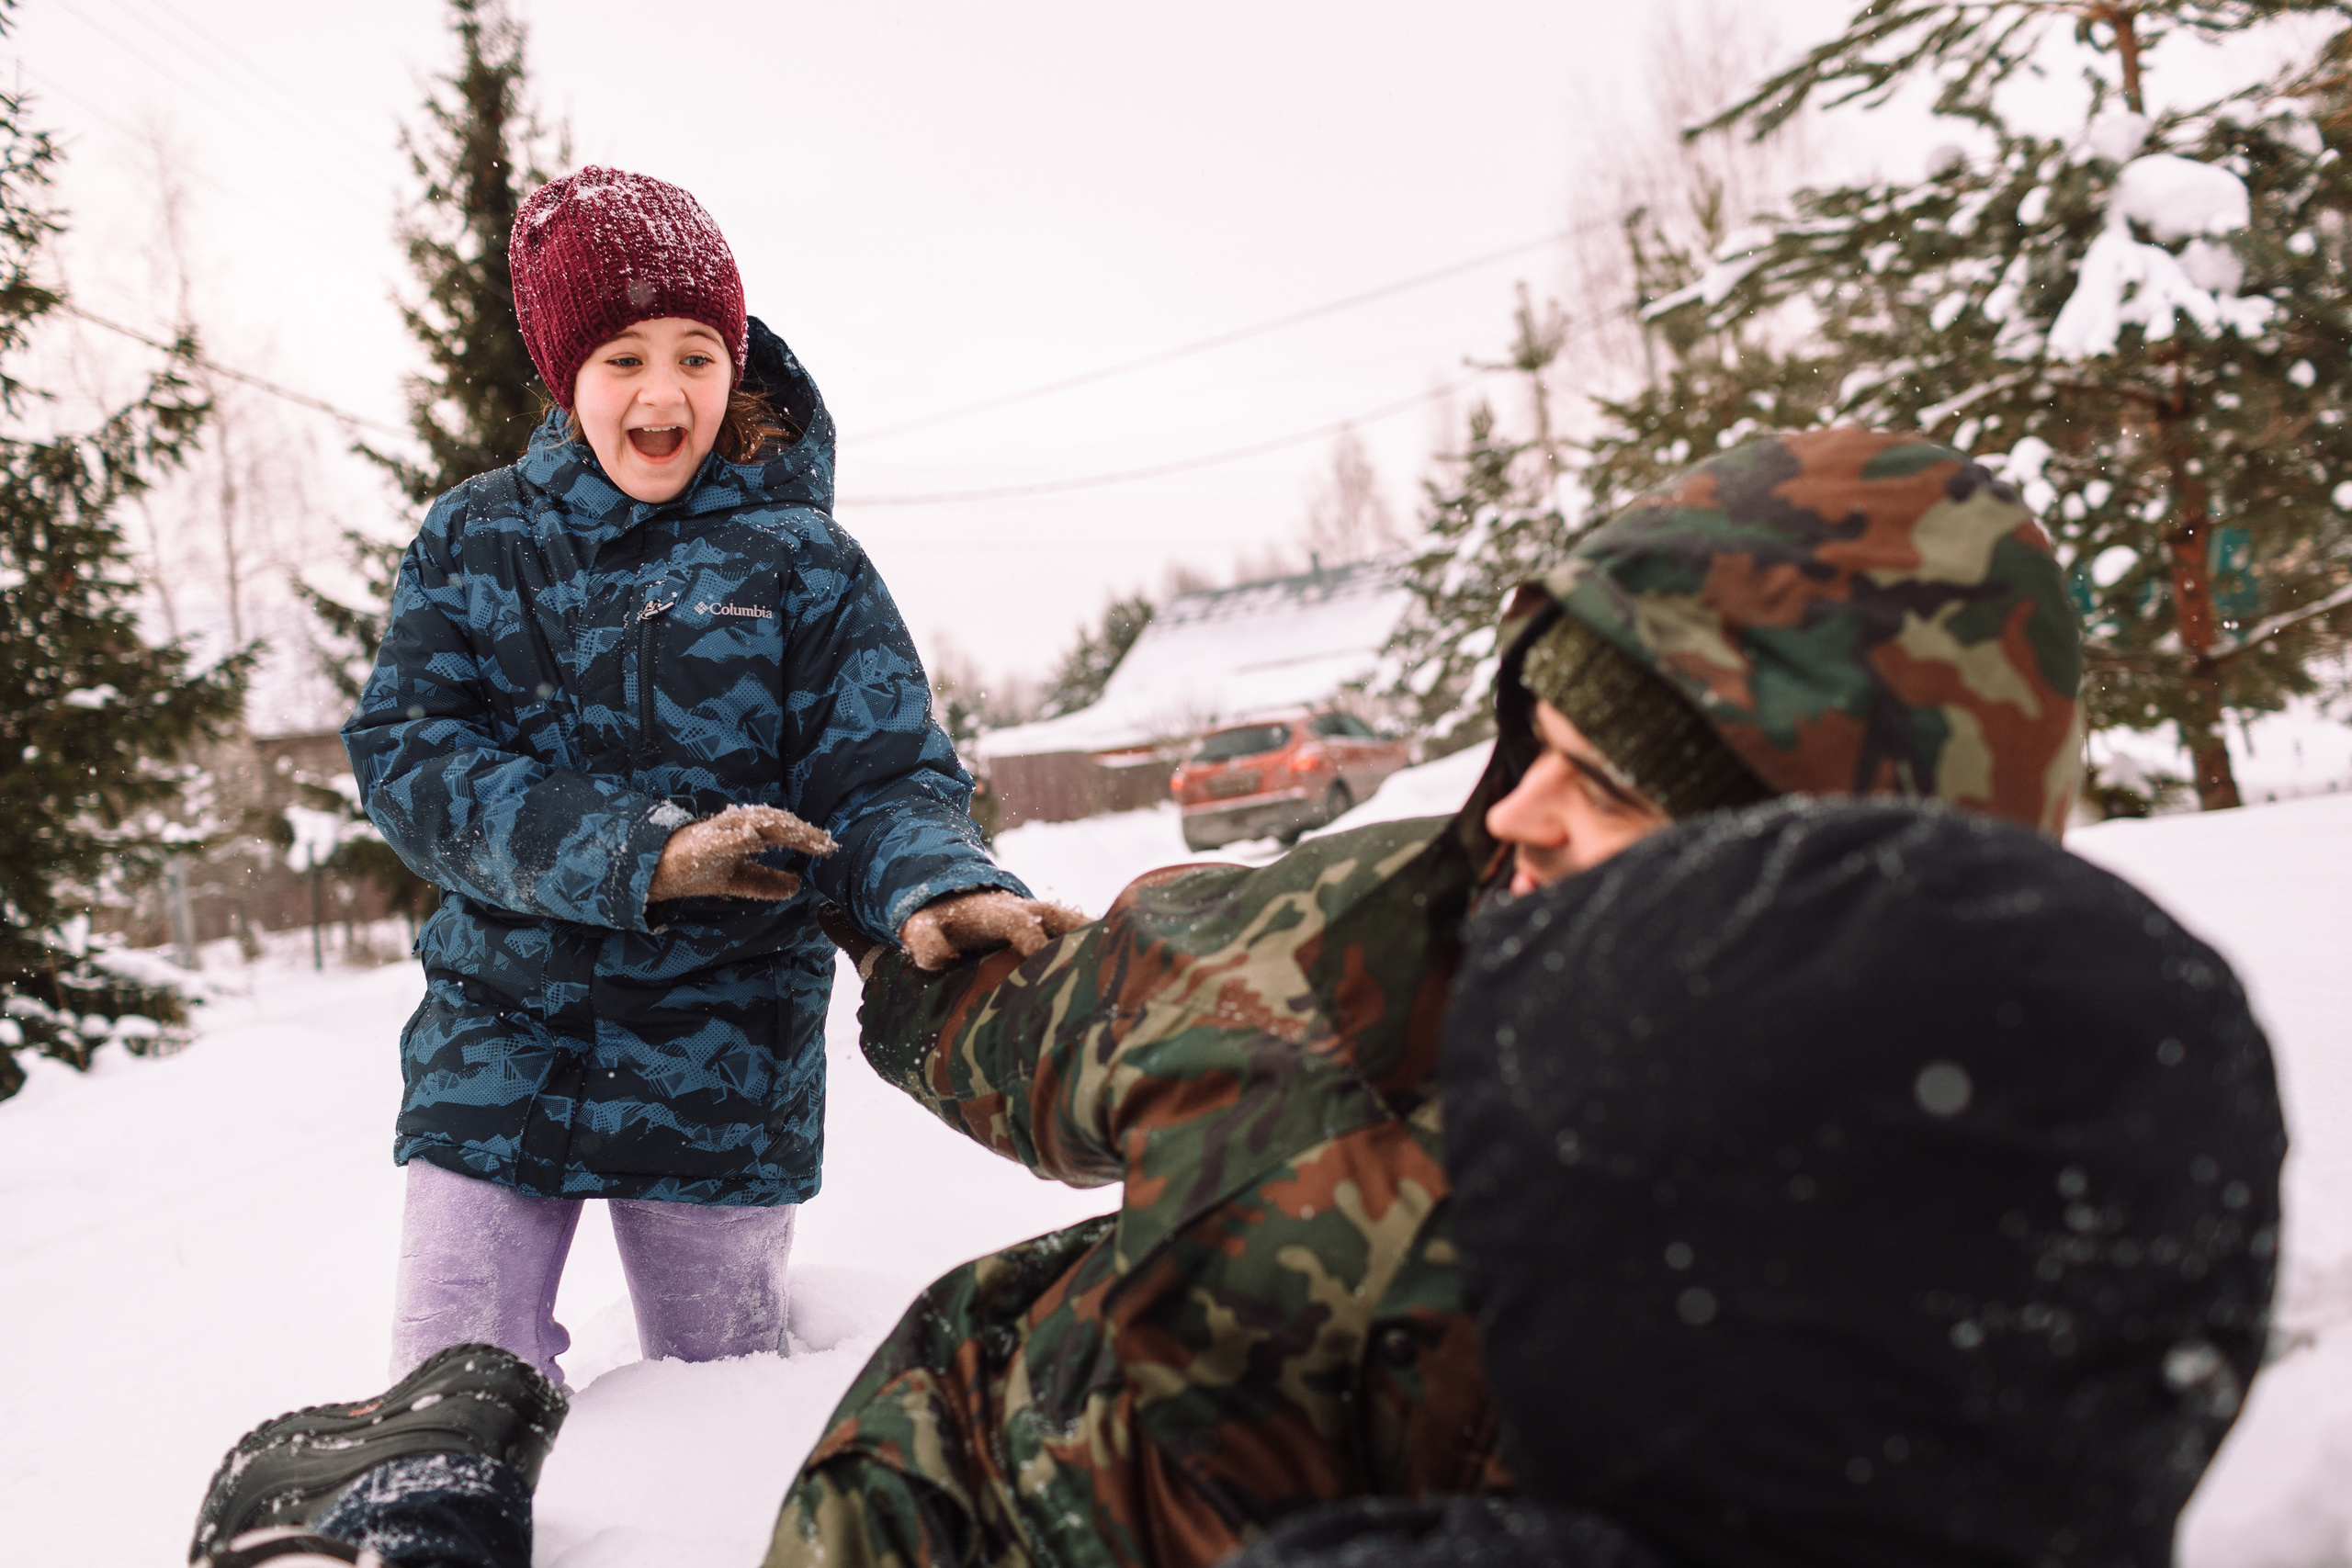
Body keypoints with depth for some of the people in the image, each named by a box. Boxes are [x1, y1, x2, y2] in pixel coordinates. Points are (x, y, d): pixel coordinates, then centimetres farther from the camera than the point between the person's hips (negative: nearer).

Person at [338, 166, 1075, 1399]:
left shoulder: (803, 565, -3)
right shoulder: (473, 540, 2)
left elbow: (881, 780, -9)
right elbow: (407, 759, -8)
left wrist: (934, 886, -34)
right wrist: (640, 850, -23)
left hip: (720, 1065, -1)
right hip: (498, 1040, 1)